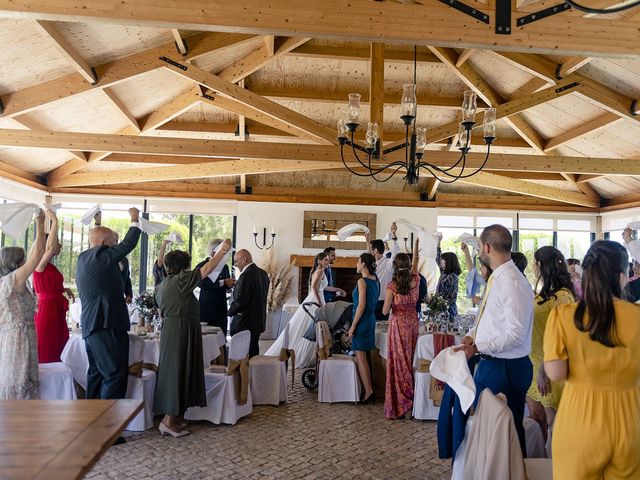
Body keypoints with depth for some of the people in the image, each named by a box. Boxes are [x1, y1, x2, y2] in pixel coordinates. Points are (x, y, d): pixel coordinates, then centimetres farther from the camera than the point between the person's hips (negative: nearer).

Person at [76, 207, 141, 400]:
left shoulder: (83, 258, 14)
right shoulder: (101, 255, -12)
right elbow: (129, 243, -9)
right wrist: (135, 219, 4)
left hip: (90, 327, 10)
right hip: (108, 326, -10)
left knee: (96, 374, 17)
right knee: (115, 376, -7)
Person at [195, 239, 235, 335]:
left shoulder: (224, 267, 16)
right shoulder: (202, 266, -5)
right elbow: (202, 283, -22)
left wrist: (230, 284, -3)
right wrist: (223, 282, -25)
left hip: (221, 309, 6)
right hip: (208, 308, -6)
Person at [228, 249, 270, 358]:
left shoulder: (246, 275, -19)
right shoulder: (263, 273, 8)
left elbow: (239, 300, -21)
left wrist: (230, 312, -3)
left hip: (245, 323, -9)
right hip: (259, 320, 9)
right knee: (253, 351, 16)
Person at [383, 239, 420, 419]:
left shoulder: (392, 286, -15)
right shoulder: (415, 281, -3)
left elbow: (385, 311, -11)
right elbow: (416, 261, 17)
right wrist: (416, 244, 27)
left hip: (398, 324, -4)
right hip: (413, 322, 4)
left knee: (399, 363, 3)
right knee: (411, 360, 13)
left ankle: (399, 404, 9)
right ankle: (411, 397, 21)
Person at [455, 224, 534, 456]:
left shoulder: (512, 282, -23)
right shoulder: (497, 277, 7)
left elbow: (515, 334, -26)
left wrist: (478, 347, -21)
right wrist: (473, 334, 3)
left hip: (506, 367, -10)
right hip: (489, 363, 10)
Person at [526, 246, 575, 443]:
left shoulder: (562, 296, -16)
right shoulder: (544, 294, 11)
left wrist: (544, 370, -21)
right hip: (535, 363, 9)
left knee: (553, 423, 4)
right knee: (535, 416, 16)